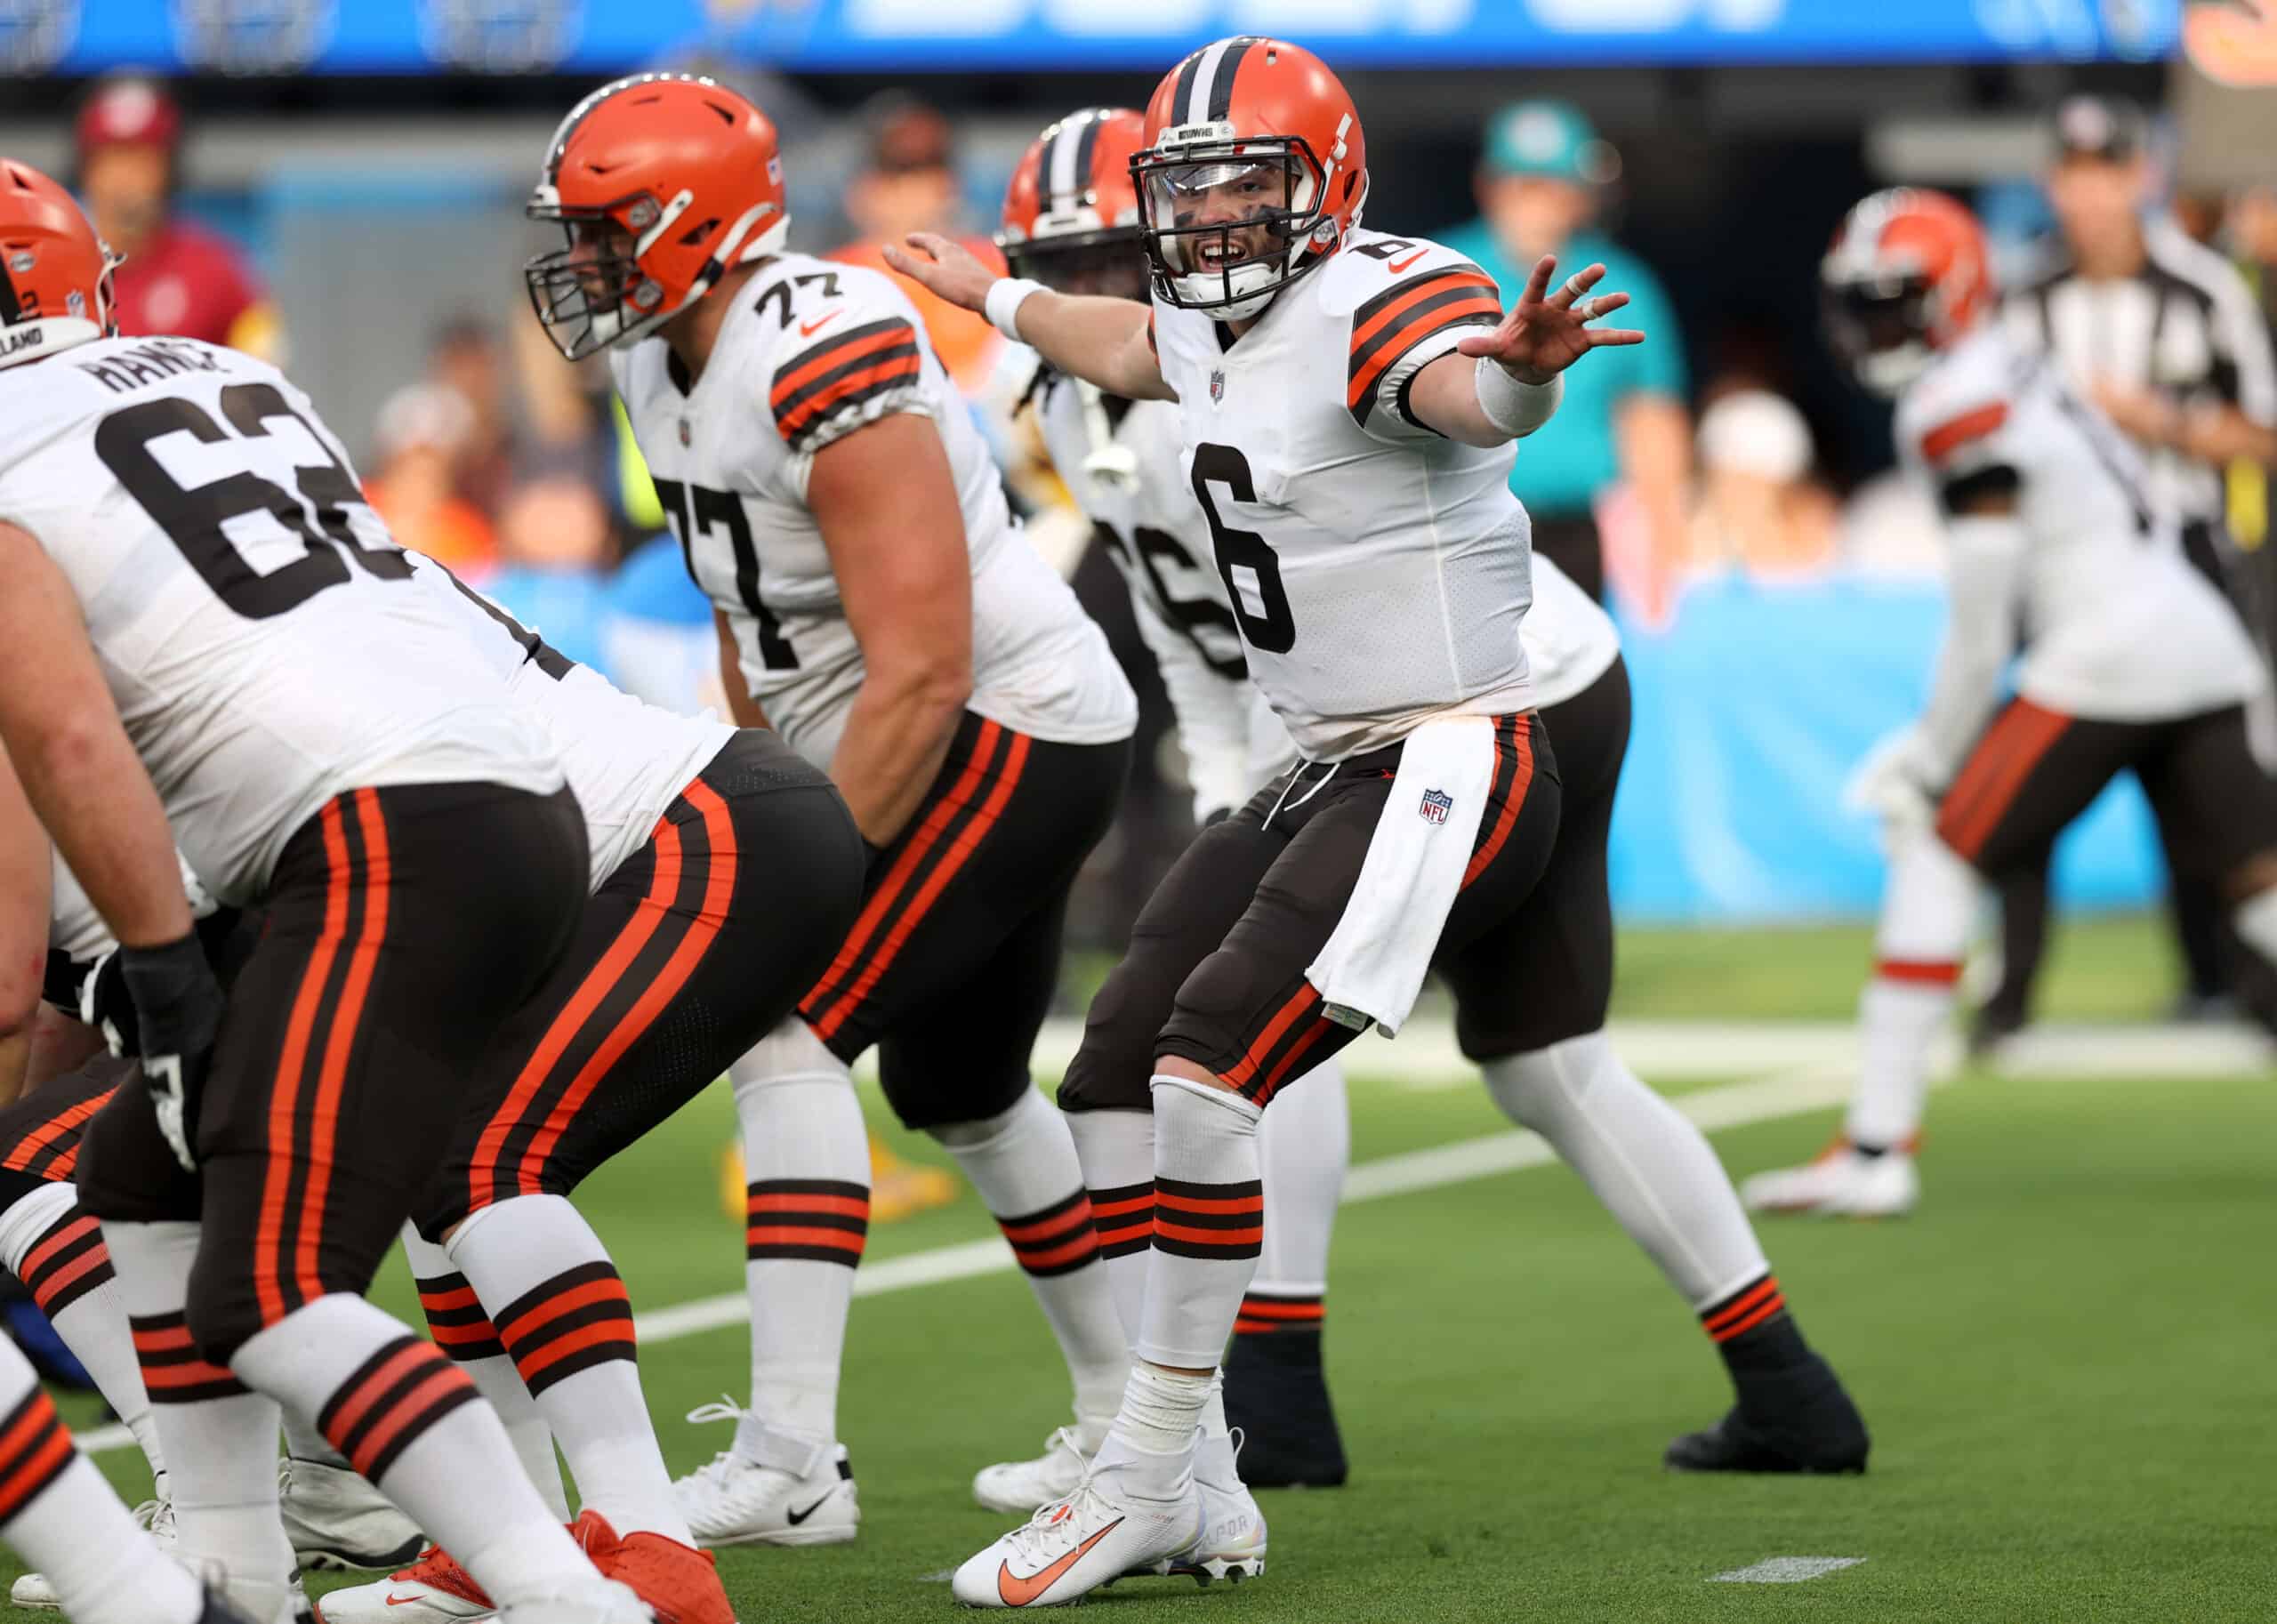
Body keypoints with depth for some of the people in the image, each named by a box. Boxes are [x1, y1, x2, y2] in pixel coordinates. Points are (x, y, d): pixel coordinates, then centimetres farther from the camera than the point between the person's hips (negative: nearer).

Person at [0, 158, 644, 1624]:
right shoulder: (226, 375, 23)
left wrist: (166, 972, -10)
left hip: (396, 846, -9)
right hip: (522, 806, 9)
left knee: (266, 1299, -13)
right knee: (142, 1176, 21)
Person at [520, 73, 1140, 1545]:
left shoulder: (825, 361, -26)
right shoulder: (661, 364, 4)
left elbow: (923, 668, -28)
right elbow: (753, 622, 17)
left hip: (1006, 737, -11)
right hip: (962, 753, 11)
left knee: (787, 1031, -19)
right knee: (957, 1088, 24)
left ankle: (791, 1461, -23)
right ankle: (1130, 1406, 41)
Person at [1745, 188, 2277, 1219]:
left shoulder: (1959, 406, -7)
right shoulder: (2017, 377, 21)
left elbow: (1982, 623, -9)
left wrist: (1932, 762, 0)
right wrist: (1931, 743, 20)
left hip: (2108, 659, -9)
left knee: (1936, 853, -4)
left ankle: (1877, 1150, -7)